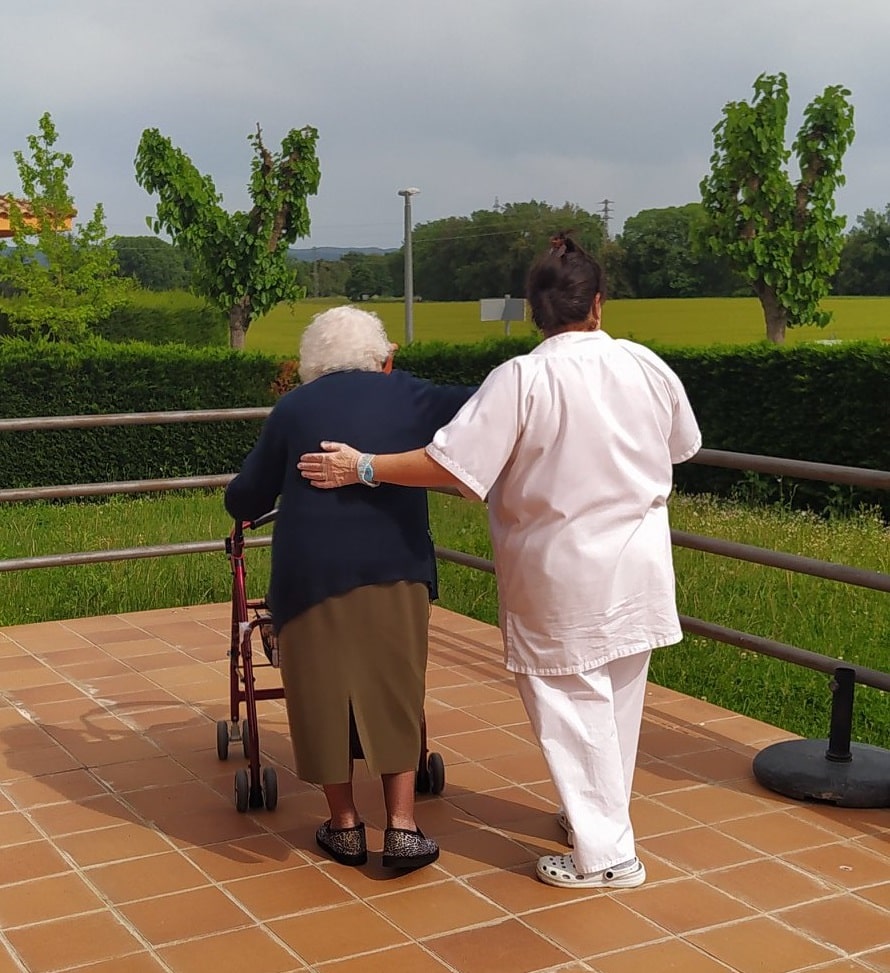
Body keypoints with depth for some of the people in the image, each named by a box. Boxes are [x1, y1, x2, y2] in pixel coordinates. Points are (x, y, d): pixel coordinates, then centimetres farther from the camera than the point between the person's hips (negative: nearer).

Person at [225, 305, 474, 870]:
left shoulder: (293, 408, 10)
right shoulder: (408, 396, 8)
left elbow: (245, 499, 12)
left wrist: (245, 508, 33)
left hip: (310, 570, 0)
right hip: (393, 570, 0)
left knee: (324, 695, 11)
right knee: (395, 694, 11)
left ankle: (345, 825, 20)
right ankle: (402, 827, 8)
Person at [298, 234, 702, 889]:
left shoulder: (521, 380, -17)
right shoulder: (648, 367, -2)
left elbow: (451, 466, -21)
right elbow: (683, 446, 14)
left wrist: (363, 468, -11)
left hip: (564, 576, -5)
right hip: (640, 565, 5)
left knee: (573, 705, 5)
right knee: (618, 699, 19)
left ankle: (604, 853, 10)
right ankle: (601, 814, 36)